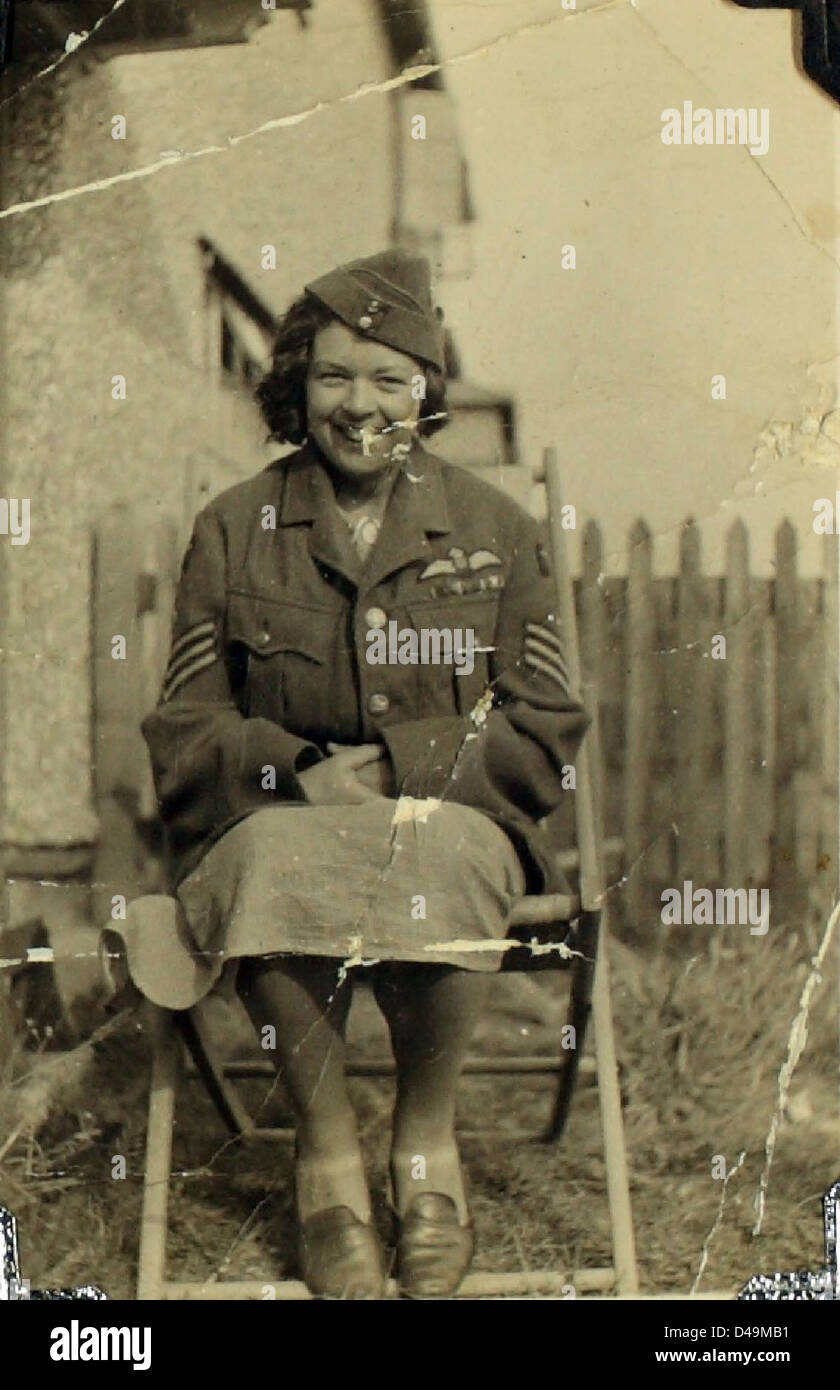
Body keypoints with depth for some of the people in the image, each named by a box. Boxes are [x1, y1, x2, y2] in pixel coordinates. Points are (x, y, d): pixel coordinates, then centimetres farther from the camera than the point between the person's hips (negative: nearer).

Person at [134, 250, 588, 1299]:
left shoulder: (496, 529, 10)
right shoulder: (234, 528, 9)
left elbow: (541, 726, 6)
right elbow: (187, 725, 5)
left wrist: (396, 765, -11)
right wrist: (300, 771, -16)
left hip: (453, 812, 0)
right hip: (271, 811, 0)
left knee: (438, 867, -35)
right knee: (274, 867, -35)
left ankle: (427, 1128, -9)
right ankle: (325, 1138, -13)